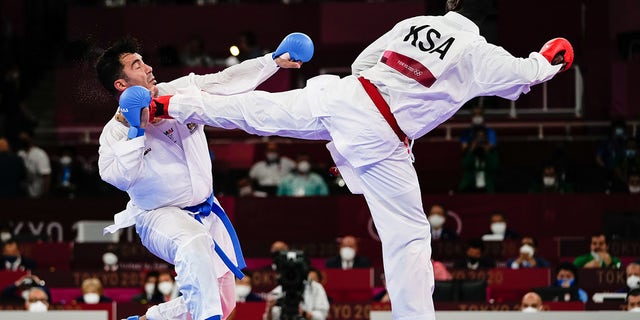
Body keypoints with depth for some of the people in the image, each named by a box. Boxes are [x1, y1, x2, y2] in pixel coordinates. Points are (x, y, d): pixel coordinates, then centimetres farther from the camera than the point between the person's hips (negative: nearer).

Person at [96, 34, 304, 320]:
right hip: (159, 218, -6)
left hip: (206, 213, 6)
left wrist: (274, 61, -3)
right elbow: (119, 177, -31)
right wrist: (136, 131, -31)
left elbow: (228, 81, 1)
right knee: (194, 243, -43)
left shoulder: (180, 90, -4)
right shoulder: (116, 131, -16)